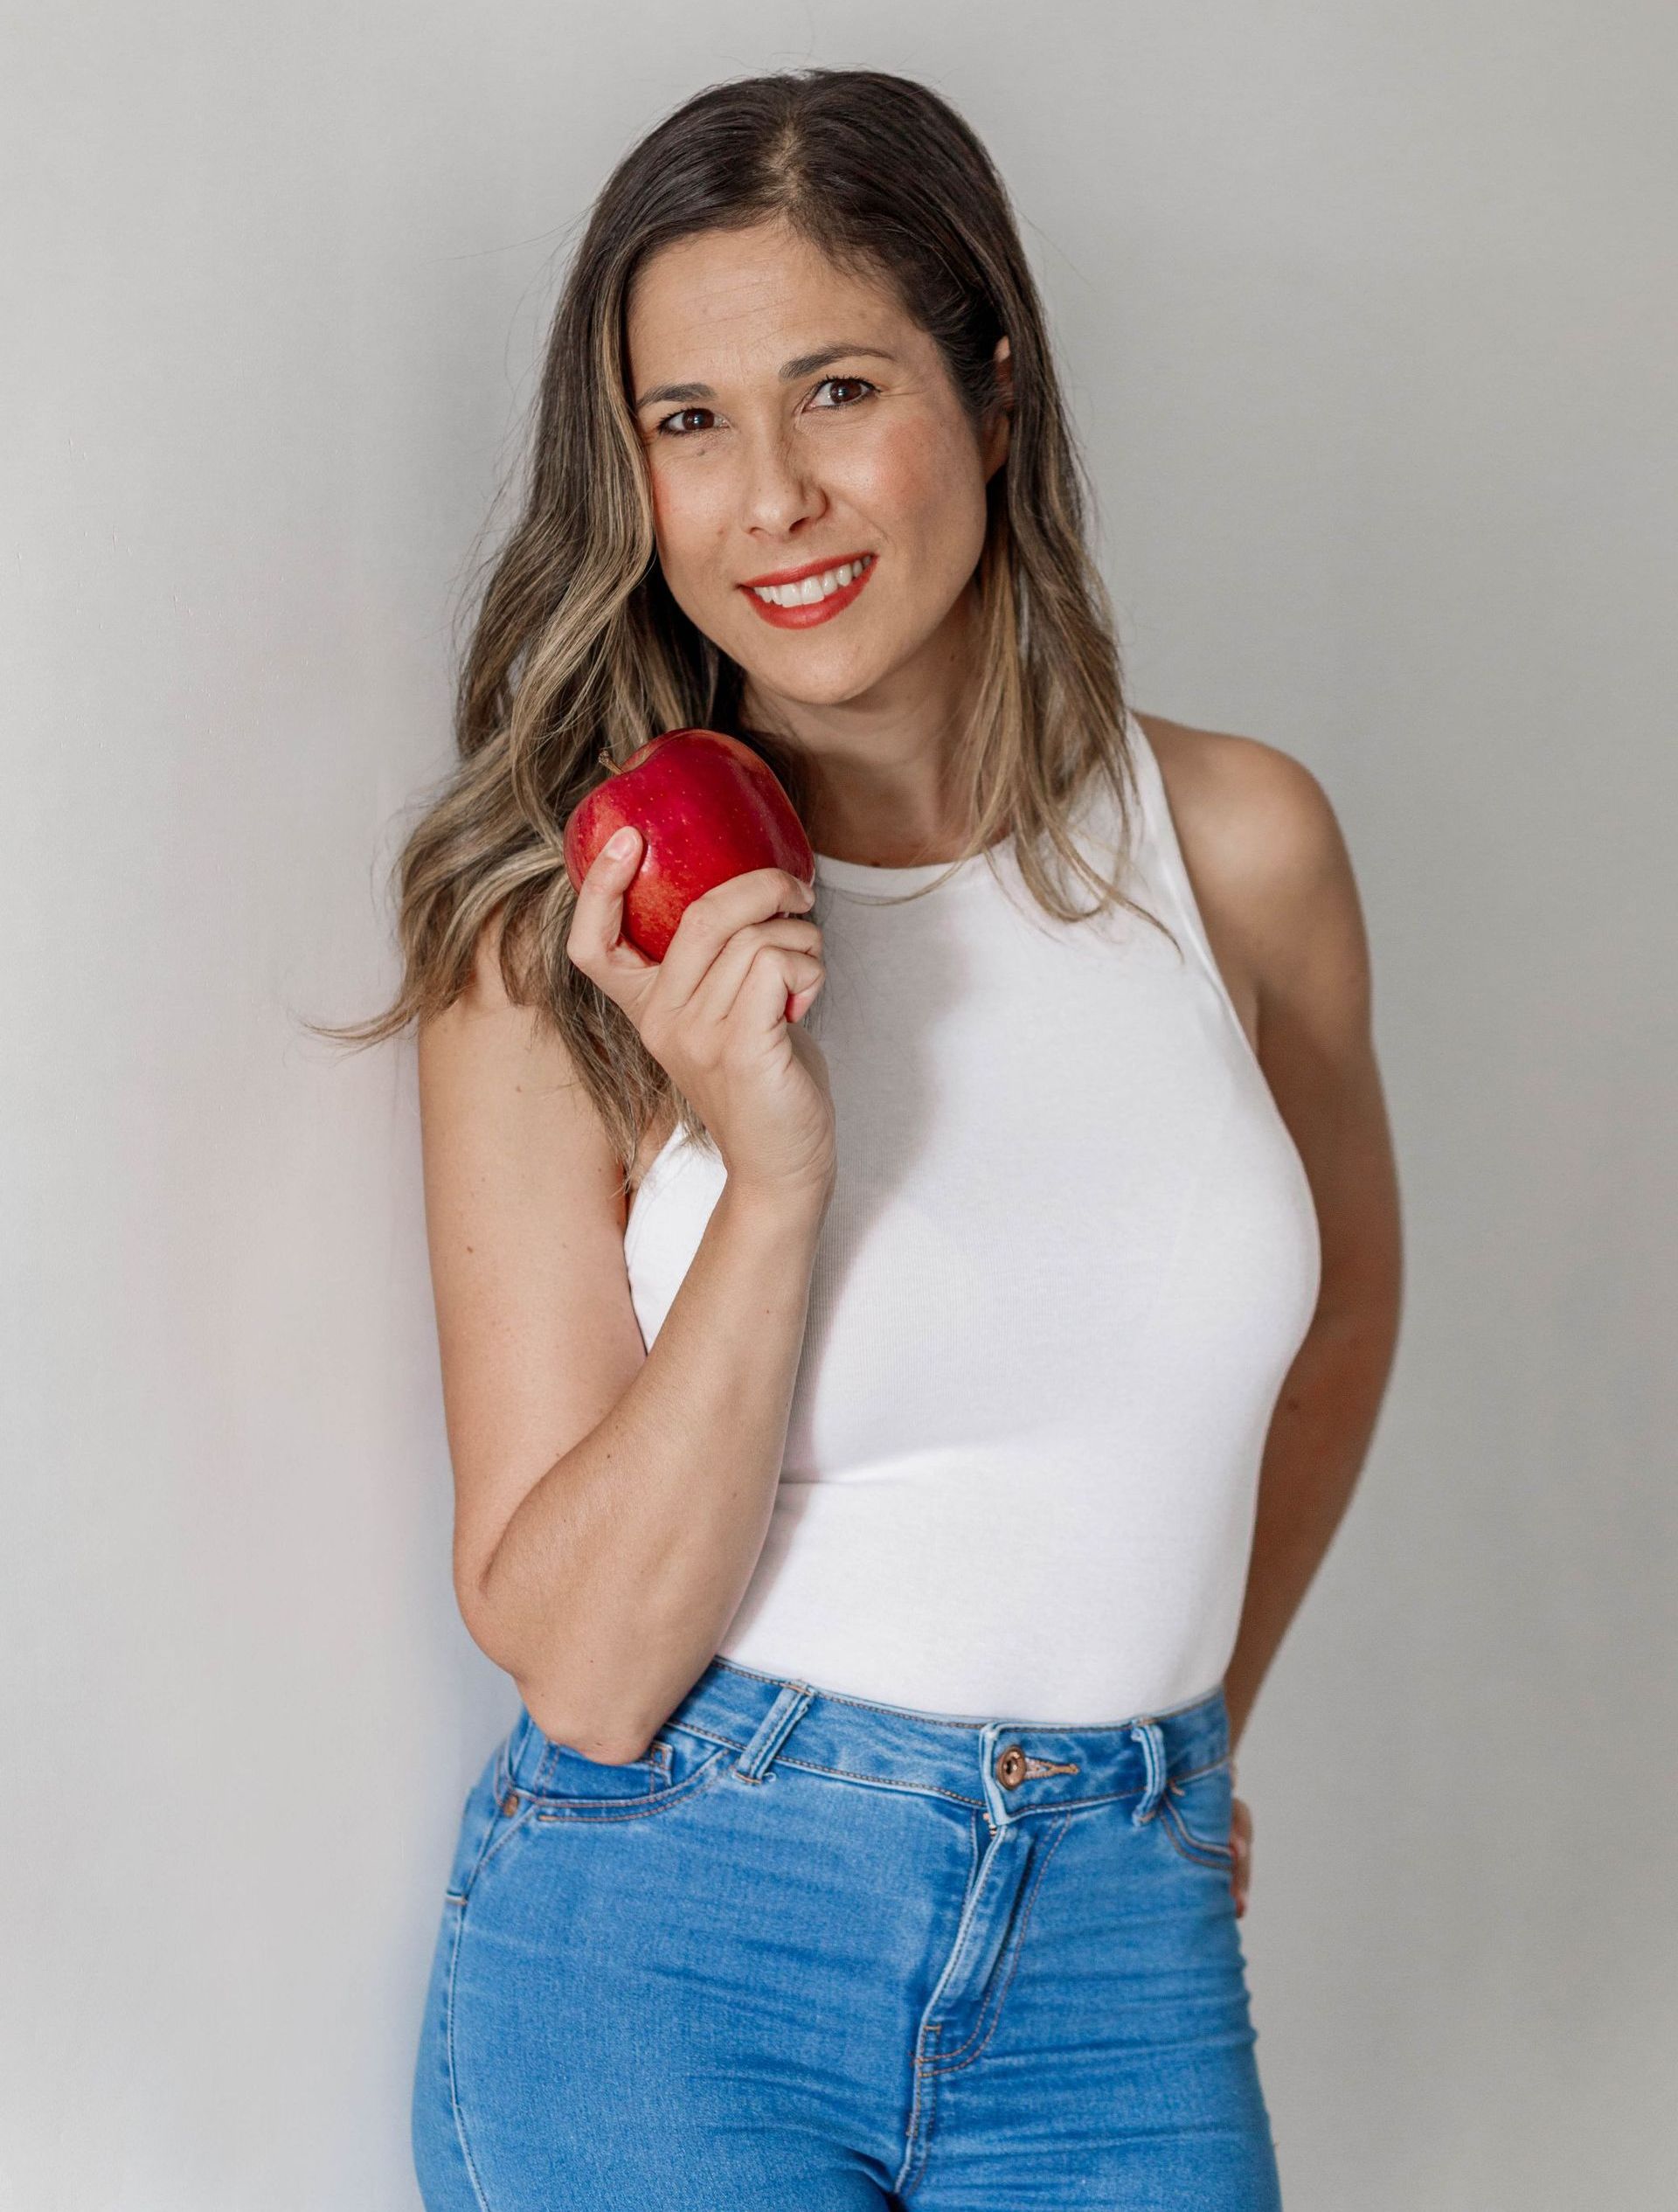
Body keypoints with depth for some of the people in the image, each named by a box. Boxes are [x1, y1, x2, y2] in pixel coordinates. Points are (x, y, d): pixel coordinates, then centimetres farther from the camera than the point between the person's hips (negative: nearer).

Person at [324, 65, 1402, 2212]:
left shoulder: (1235, 844, -3)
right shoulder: (557, 944, -11)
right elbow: (578, 1665, -13)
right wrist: (771, 1173, -23)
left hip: (1120, 1964, 3)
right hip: (662, 1953, -2)